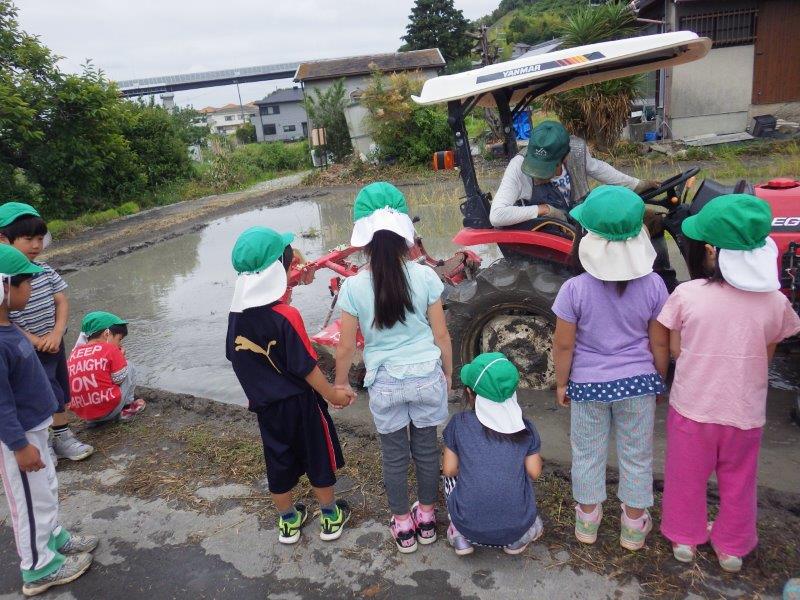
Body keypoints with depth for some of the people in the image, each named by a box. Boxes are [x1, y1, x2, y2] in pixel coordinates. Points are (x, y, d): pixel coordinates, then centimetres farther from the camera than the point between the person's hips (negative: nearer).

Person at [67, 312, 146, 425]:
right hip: (109, 410, -5)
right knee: (128, 366, 15)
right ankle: (127, 408, 20)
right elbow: (119, 379, -4)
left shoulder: (74, 353, 9)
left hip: (81, 413, 5)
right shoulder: (110, 349, -7)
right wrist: (120, 357, 11)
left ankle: (94, 419, 21)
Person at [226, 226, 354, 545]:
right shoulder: (286, 316, -25)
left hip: (265, 406, 5)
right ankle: (330, 517, 31)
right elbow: (306, 367, -20)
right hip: (299, 403, -5)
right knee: (318, 458, 15)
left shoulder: (236, 316, -7)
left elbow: (236, 359, 5)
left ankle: (288, 521, 37)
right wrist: (332, 394, -6)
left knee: (279, 462, 19)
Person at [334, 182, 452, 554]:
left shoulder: (353, 287, -14)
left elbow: (345, 347, -7)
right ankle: (427, 517, 40)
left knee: (394, 454, 18)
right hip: (427, 375, 1)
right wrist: (448, 372, 13)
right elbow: (441, 334, -4)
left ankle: (403, 526, 36)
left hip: (385, 383, -1)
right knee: (426, 447, 20)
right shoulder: (425, 276, -12)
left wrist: (340, 385, 10)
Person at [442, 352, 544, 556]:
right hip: (517, 527, 2)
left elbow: (449, 470, 0)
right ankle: (519, 536, 18)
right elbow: (534, 472, 2)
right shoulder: (525, 428, 0)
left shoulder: (460, 424, -4)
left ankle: (461, 537, 13)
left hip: (469, 526, -1)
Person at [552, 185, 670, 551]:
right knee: (636, 456, 20)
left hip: (588, 384, -1)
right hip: (638, 383, 2)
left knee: (587, 454, 19)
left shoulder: (574, 289, -20)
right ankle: (634, 526, 37)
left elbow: (564, 346, -13)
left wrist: (562, 383, 3)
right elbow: (660, 344, -5)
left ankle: (587, 521, 37)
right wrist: (659, 380, 12)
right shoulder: (653, 285, -14)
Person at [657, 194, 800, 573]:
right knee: (738, 482, 23)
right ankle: (732, 548, 42)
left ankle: (685, 539, 40)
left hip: (692, 407, -1)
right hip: (745, 412, 2)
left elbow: (675, 350, -8)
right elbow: (765, 358, -1)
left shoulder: (686, 295, -20)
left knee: (687, 477, 21)